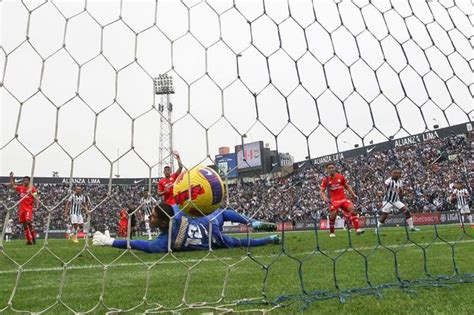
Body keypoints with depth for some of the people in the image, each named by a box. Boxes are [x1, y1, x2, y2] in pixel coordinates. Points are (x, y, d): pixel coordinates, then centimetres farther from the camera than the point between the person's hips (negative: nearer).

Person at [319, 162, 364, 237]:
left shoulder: (341, 177, 4)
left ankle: (357, 229, -17)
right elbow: (321, 191, -2)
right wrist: (325, 198, -21)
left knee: (352, 210, -18)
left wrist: (353, 194, 7)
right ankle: (331, 232, 11)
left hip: (343, 198, 2)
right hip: (333, 200, -2)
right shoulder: (326, 180, -2)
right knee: (333, 216, -11)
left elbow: (347, 187, 17)